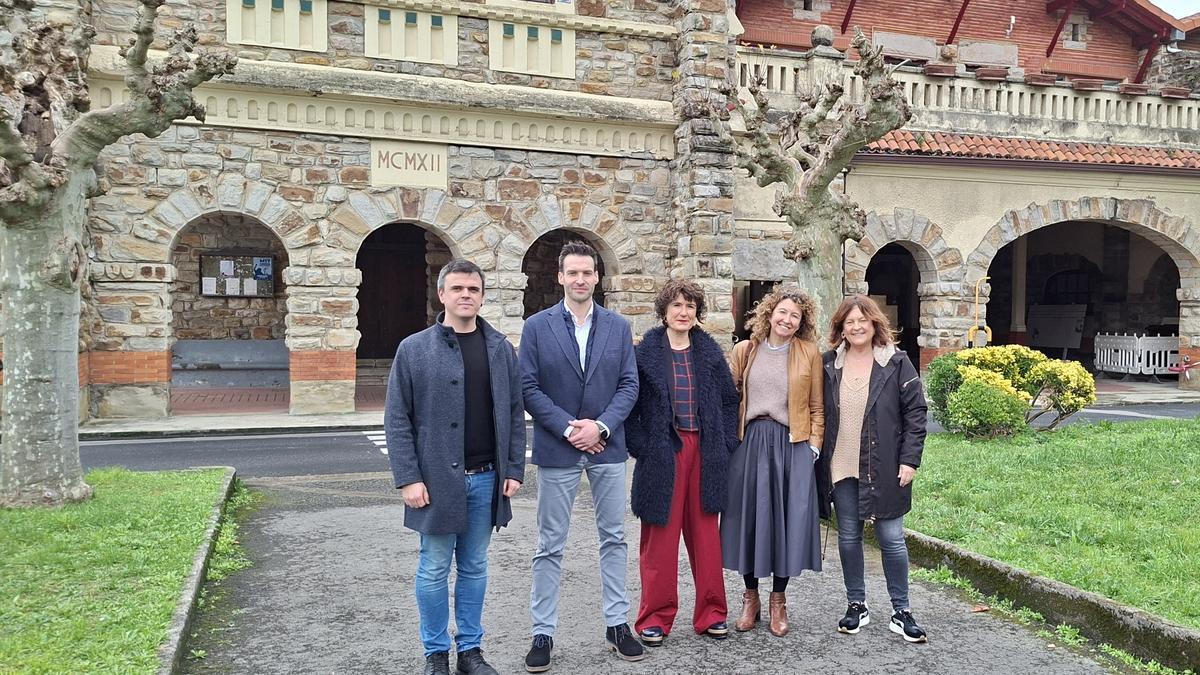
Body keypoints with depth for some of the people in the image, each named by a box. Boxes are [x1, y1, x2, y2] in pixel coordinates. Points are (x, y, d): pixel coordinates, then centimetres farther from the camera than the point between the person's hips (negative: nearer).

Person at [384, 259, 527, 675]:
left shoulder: (501, 349, 6)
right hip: (436, 479, -2)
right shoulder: (414, 349, -2)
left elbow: (514, 414, 8)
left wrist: (514, 469, 2)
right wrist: (408, 478, -10)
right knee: (434, 570, 8)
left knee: (474, 568, 13)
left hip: (485, 479, 3)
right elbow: (397, 419, -4)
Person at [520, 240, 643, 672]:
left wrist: (601, 426, -13)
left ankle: (617, 624, 23)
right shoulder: (537, 326, -2)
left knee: (613, 539, 10)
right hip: (556, 449, -2)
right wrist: (568, 428, -14)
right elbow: (528, 388, -6)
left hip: (606, 445, 2)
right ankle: (543, 633, 17)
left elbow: (629, 385, 1)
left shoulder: (618, 327, 5)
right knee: (550, 547, 5)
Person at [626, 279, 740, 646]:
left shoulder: (710, 351, 8)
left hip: (705, 453, 3)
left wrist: (726, 443, 5)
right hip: (662, 454, -3)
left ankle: (710, 613, 22)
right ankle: (655, 617, 15)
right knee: (660, 538, 3)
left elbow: (730, 399, 14)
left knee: (705, 535, 10)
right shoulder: (645, 352, -1)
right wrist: (640, 446, -7)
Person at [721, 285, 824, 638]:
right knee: (748, 517, 6)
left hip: (792, 444, -1)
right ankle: (750, 597, 23)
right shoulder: (744, 350, 7)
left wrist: (814, 445, -2)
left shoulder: (809, 353, 4)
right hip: (749, 443, 1)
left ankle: (778, 601, 19)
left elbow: (816, 406, 6)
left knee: (787, 519, 2)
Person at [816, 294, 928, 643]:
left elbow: (915, 411, -3)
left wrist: (909, 460, -9)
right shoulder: (829, 364, 5)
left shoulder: (896, 363, -2)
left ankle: (901, 612, 16)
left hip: (883, 468, -2)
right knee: (848, 537, 10)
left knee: (891, 539, 3)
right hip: (840, 467, 3)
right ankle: (856, 605, 24)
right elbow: (817, 411, 10)